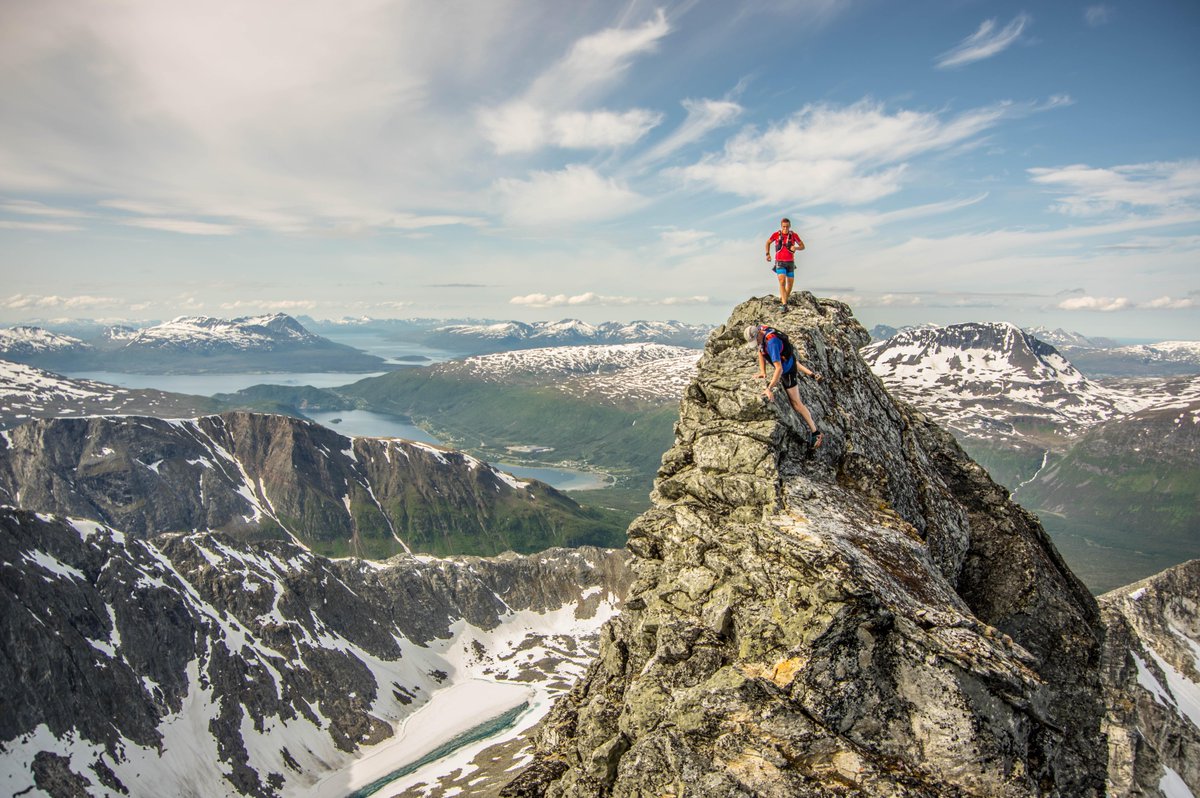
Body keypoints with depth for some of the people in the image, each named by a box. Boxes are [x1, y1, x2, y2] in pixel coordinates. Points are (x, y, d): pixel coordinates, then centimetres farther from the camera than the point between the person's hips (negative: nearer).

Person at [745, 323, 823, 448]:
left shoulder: (771, 343, -41)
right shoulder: (759, 329, -16)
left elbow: (779, 369, -44)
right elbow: (761, 352, -1)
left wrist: (769, 389, -44)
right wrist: (763, 371, -8)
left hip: (787, 370, -8)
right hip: (790, 358, 8)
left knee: (796, 403, -6)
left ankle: (815, 433, -4)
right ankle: (812, 374, 62)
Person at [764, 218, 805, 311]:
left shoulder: (794, 235, -4)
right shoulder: (776, 234, -5)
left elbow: (802, 246, 4)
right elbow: (768, 242, 15)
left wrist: (796, 248, -18)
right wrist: (768, 254, 5)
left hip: (790, 262, 2)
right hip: (780, 262, -2)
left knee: (790, 283, 10)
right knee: (782, 282, -20)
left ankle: (784, 299, 38)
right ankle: (784, 305, -26)